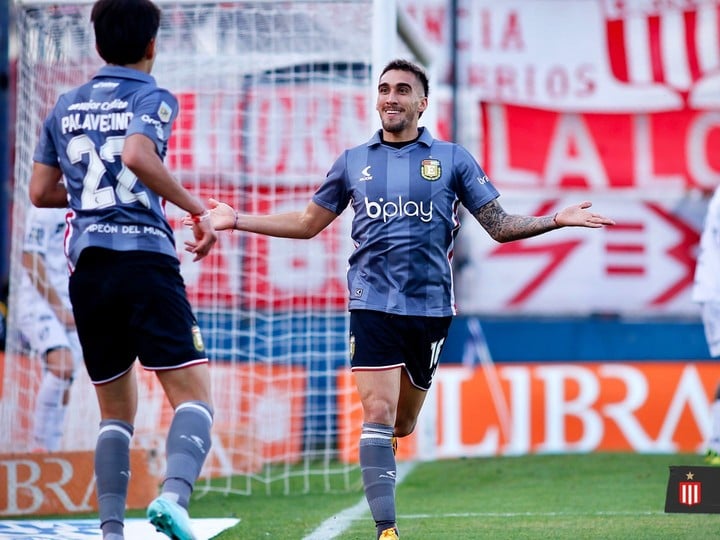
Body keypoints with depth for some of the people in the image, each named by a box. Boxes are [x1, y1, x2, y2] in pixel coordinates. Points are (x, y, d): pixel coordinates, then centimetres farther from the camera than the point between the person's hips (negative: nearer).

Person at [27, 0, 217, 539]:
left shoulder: (65, 106, 17)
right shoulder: (153, 98, 1)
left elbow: (41, 191, 19)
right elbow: (137, 155, -19)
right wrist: (197, 207, -12)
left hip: (86, 269, 5)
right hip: (144, 260, -5)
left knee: (116, 413, 15)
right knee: (194, 398, -7)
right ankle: (173, 494, -32)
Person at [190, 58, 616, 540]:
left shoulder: (452, 159, 6)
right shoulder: (353, 162, 10)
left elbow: (500, 226, 6)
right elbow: (308, 223, 19)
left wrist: (558, 219, -8)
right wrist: (237, 220, 13)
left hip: (431, 305, 0)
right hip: (373, 303, 0)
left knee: (403, 424, 7)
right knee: (378, 416, -13)